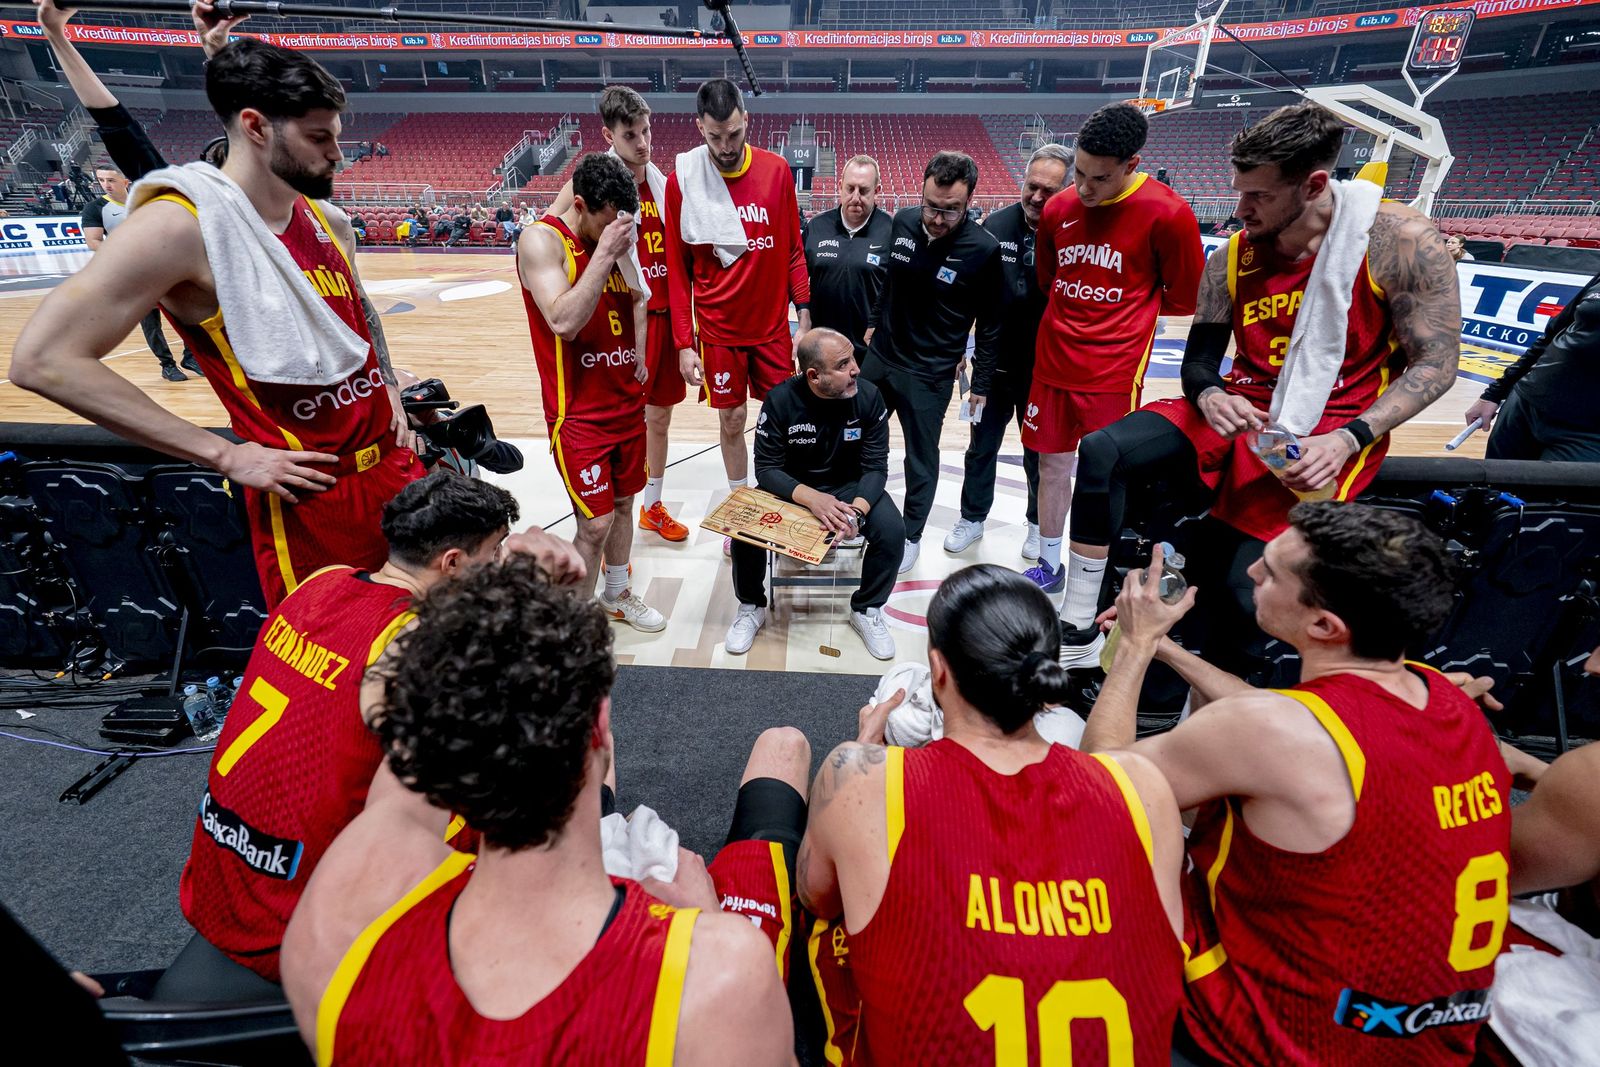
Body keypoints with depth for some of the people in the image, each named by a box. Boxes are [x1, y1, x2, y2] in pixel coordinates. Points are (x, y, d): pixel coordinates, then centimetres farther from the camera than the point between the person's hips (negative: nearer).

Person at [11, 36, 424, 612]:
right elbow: (43, 360, -16)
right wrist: (227, 456, -17)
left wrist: (389, 393, 11)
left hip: (394, 464, 7)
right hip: (305, 495, -6)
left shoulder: (330, 220, 8)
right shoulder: (182, 224, -13)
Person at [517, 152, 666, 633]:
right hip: (578, 412, -7)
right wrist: (603, 254, -27)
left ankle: (616, 595, 37)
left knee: (623, 503, 17)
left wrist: (638, 356, 12)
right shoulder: (542, 240, -14)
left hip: (628, 402, 7)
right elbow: (563, 322, -28)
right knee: (596, 523, -5)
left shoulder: (614, 238, 6)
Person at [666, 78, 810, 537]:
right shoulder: (683, 179, -7)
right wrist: (684, 344, -6)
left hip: (773, 326, 1)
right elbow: (678, 269, -3)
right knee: (731, 421, 9)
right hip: (718, 330, -1)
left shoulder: (776, 170, -4)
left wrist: (804, 320, -1)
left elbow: (793, 251, 3)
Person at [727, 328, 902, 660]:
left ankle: (866, 610, 2)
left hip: (850, 488, 1)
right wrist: (811, 498, -36)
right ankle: (752, 607, 4)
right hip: (790, 488, 0)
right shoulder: (780, 400, -20)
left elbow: (875, 467, -14)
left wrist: (857, 512, -35)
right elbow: (766, 468, -17)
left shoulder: (868, 397, -18)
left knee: (892, 531, -25)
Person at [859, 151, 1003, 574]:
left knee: (921, 457, 7)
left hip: (931, 375, -5)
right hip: (880, 356, 5)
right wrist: (874, 321, 14)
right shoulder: (903, 222, -5)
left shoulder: (984, 249, -17)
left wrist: (981, 383, -6)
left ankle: (910, 535, 27)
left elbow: (990, 324, -9)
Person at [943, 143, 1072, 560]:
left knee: (1040, 450, 14)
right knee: (982, 444, 14)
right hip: (994, 362, 2)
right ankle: (972, 516, 31)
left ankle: (1039, 524, 33)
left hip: (1043, 368, -2)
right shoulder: (996, 225, -4)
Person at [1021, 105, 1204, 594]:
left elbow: (1184, 299, -1)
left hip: (1113, 371, -4)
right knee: (1051, 462, 12)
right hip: (1054, 361, 5)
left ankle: (1094, 586, 17)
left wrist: (1123, 309, 5)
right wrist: (1078, 313, 11)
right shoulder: (1057, 210, 2)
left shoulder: (1167, 214, -12)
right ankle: (1049, 566, 29)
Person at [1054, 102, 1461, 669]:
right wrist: (1209, 397, -18)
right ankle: (1078, 630, -14)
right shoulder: (1232, 257, 2)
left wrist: (1347, 439, -20)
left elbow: (1435, 364, -7)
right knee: (1101, 450, -18)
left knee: (1244, 588, -20)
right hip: (1242, 411, 4)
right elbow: (1199, 360, 7)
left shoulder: (1399, 240, -9)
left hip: (1331, 430, -4)